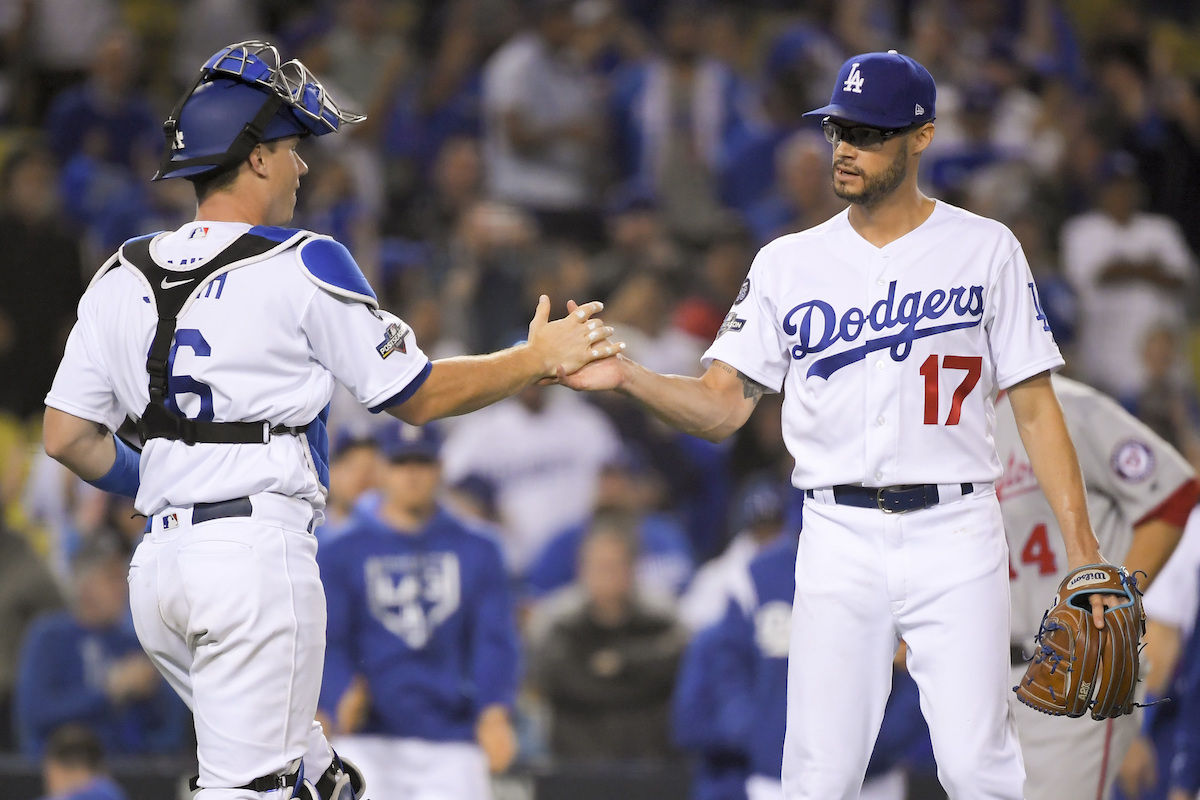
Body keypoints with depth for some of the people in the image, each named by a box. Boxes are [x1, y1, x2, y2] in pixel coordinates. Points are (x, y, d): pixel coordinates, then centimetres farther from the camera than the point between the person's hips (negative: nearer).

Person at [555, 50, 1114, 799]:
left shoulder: (986, 250, 3)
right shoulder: (789, 264, 9)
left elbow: (1036, 406, 2)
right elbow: (722, 405, 4)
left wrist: (1082, 547, -6)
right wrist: (626, 376, -15)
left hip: (955, 537, -2)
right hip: (839, 538, 2)